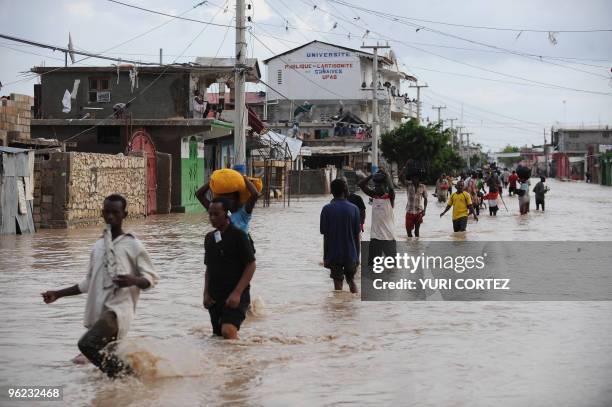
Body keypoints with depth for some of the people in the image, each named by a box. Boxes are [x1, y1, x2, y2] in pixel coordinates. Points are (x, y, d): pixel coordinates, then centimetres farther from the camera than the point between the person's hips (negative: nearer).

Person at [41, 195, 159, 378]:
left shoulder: (133, 245, 0)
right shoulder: (98, 246, 16)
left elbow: (152, 278, 0)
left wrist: (134, 280, -21)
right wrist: (58, 294, 23)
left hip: (118, 309, -7)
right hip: (97, 311, 7)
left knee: (87, 344, -26)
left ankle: (124, 376, -13)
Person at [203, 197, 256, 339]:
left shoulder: (238, 235, -8)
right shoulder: (209, 238, 12)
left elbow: (251, 265, -11)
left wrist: (237, 293, -18)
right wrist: (206, 293, 6)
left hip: (235, 296, -7)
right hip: (215, 297, 7)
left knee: (228, 331, -26)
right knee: (218, 335, 10)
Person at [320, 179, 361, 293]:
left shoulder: (327, 209, -7)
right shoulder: (354, 209, -3)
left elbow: (325, 235, -6)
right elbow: (357, 235, 0)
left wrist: (325, 257, 2)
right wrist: (357, 255, 9)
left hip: (334, 255, -2)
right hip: (350, 254, 2)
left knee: (338, 283, 4)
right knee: (351, 280, 18)